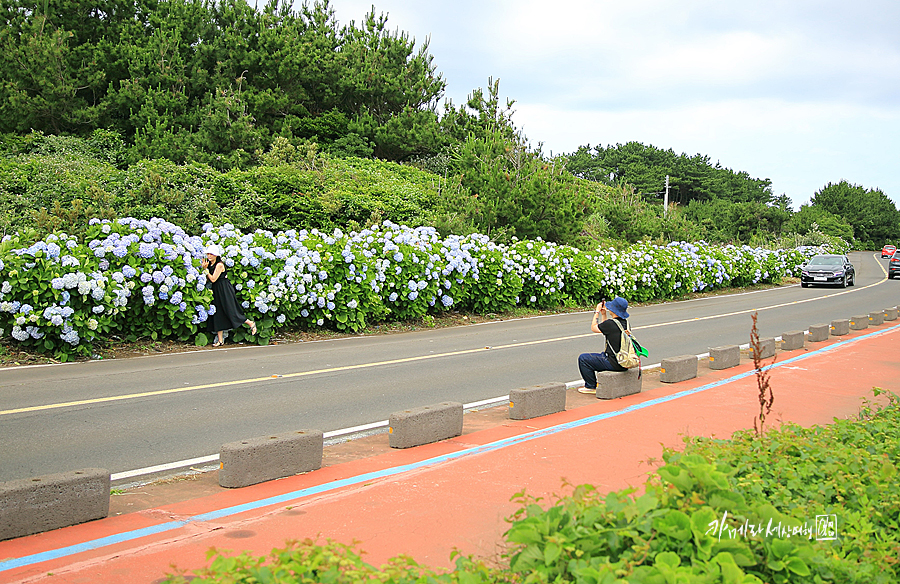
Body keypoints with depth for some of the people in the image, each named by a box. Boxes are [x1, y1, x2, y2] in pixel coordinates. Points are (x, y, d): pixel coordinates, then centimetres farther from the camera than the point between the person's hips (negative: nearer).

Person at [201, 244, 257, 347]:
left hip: (225, 291, -8)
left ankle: (251, 323, 14)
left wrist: (206, 270, -16)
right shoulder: (210, 265, 10)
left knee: (231, 312, -6)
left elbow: (213, 279, -19)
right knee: (218, 315, 5)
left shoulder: (219, 265, -14)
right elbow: (207, 280, 7)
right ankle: (220, 340, 8)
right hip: (216, 292, 8)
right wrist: (204, 268, -2)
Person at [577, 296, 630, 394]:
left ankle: (591, 387, 10)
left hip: (614, 363, -9)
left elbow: (593, 328, -3)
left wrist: (597, 312, 6)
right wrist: (604, 314, 16)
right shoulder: (625, 322, 4)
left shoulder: (610, 323, -22)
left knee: (583, 358, 2)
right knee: (601, 356, 35)